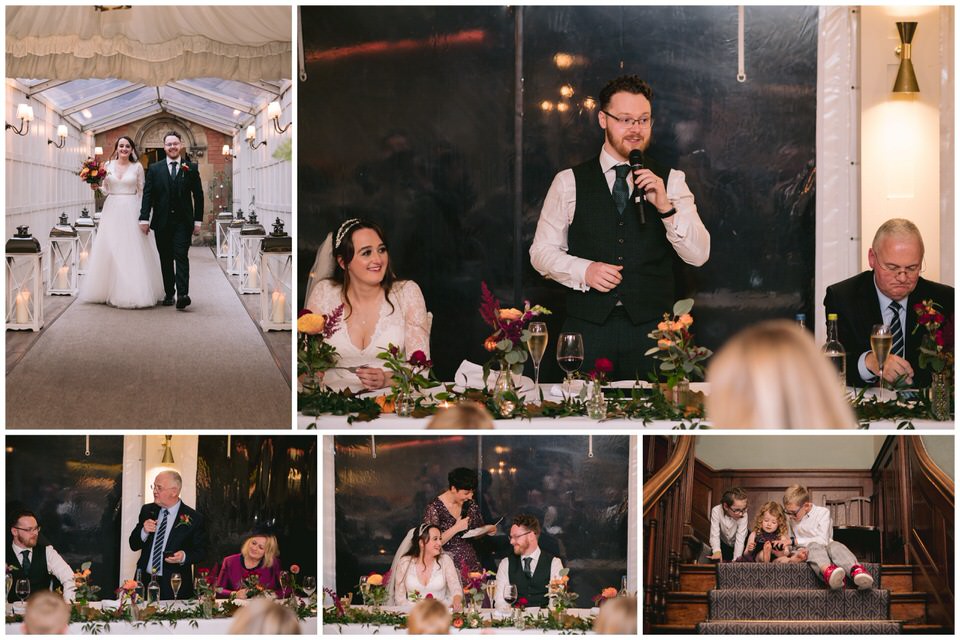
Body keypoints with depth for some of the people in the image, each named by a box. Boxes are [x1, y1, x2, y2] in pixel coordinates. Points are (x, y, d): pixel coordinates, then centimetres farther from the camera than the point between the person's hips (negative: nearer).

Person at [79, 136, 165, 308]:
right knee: (110, 250, 0)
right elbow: (106, 189, 12)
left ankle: (133, 292, 0)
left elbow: (141, 192, 4)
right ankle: (110, 292, 8)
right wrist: (97, 187, -10)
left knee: (132, 251, -4)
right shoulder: (108, 165, 7)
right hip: (112, 210, 2)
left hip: (131, 211, -2)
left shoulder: (137, 167, 3)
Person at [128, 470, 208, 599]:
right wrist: (144, 532, -10)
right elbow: (134, 545, 11)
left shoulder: (193, 519, -4)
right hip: (145, 582, 3)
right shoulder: (147, 511, 10)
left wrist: (184, 557, -19)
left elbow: (201, 552, 1)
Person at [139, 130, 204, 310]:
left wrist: (198, 220, 3)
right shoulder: (154, 169, 6)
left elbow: (198, 196, 7)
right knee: (166, 259, 7)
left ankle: (183, 294, -21)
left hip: (183, 222, -2)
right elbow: (147, 195, 3)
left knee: (181, 256, -12)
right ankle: (169, 294, 13)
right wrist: (144, 218, -6)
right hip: (162, 222, 2)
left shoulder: (191, 169, 5)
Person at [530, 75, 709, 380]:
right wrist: (584, 271, -10)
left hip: (651, 327, 0)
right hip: (588, 327, 0)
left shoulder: (671, 181, 7)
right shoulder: (569, 183, 7)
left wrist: (665, 206, -16)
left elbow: (699, 254, -2)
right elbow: (541, 252, 7)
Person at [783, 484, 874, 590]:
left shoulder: (822, 512, 0)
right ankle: (827, 571, -75)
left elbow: (823, 540, -11)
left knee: (835, 546, -37)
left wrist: (797, 541, -12)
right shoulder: (792, 519, 16)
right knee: (814, 547, -37)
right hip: (807, 551, 1)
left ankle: (856, 570, -69)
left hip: (825, 546, -1)